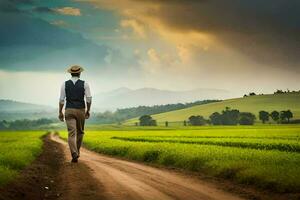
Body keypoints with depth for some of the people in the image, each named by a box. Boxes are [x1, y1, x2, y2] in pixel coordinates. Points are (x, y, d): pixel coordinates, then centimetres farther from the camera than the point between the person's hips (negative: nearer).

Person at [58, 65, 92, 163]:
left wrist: (60, 112, 8)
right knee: (80, 132, 21)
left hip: (69, 111, 0)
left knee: (71, 133, -7)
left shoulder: (65, 84, 0)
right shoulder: (84, 84, -2)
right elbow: (89, 99, -6)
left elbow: (61, 99, -1)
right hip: (81, 111, 0)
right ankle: (77, 152, 30)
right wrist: (88, 111, 7)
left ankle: (74, 154, -25)